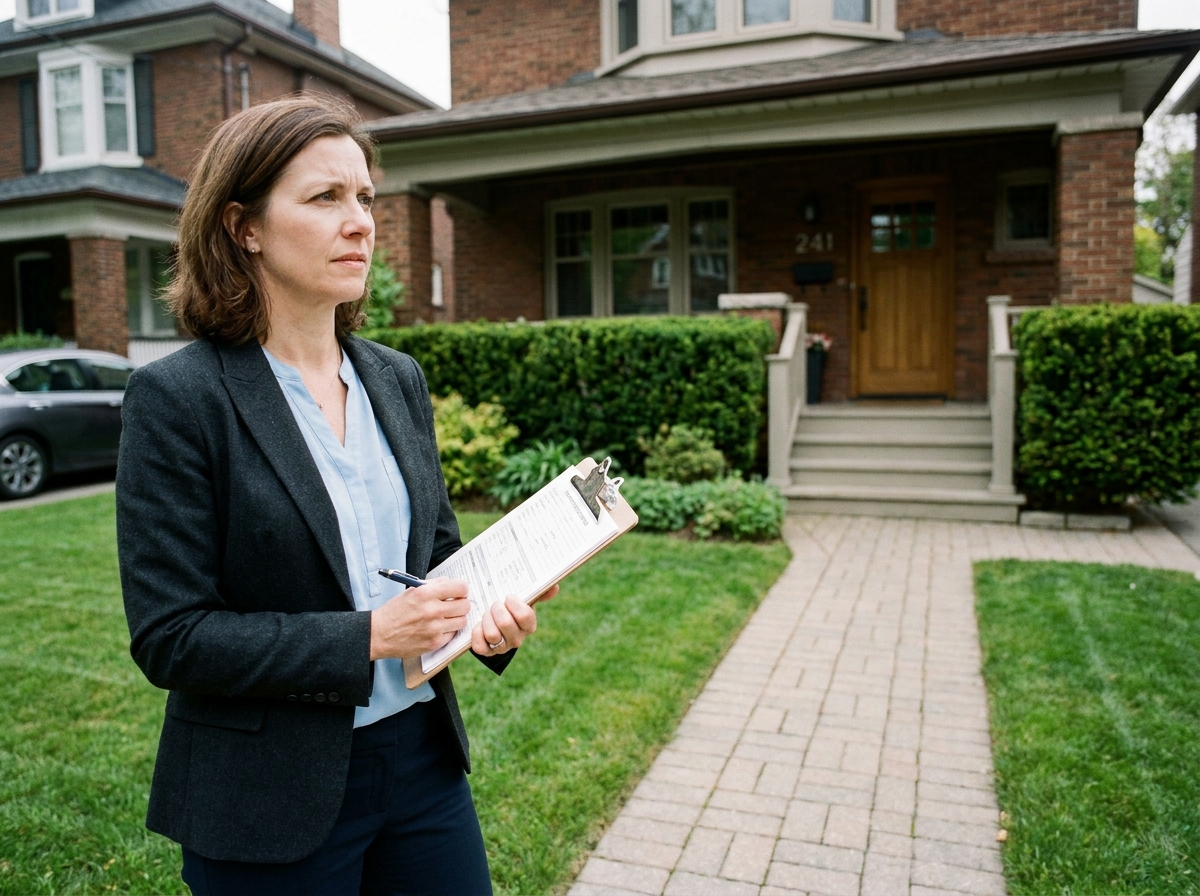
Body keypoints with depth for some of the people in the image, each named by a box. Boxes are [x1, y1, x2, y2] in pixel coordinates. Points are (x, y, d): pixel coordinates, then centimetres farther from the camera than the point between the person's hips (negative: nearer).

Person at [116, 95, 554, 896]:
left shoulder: (399, 379, 3)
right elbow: (169, 636, -14)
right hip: (272, 801, -4)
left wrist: (491, 611, -10)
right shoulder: (176, 398, -13)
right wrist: (368, 636, -21)